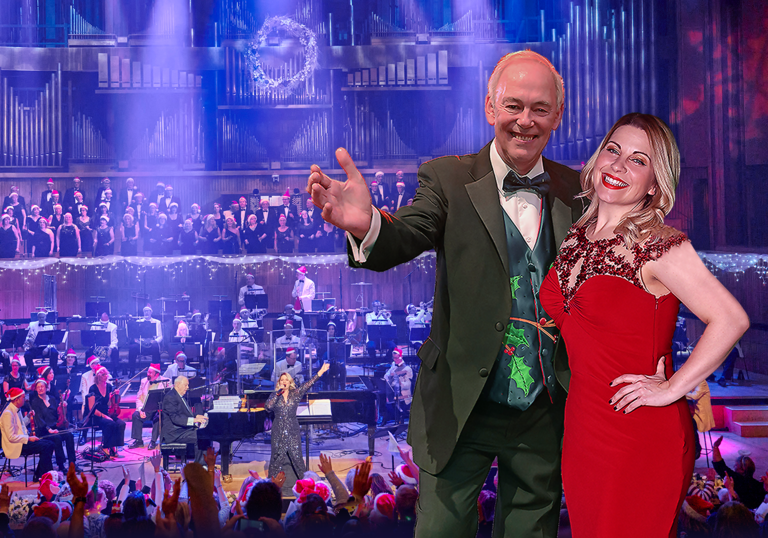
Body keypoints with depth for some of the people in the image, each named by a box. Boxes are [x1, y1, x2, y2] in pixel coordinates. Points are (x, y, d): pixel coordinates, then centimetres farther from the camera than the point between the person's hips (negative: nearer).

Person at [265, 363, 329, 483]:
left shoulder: (295, 394, 5)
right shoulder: (274, 396, 5)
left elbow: (308, 384, -4)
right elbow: (268, 406, -12)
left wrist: (320, 372, -13)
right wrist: (278, 393, -15)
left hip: (293, 430, 0)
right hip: (278, 431, 0)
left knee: (296, 455, -2)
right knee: (277, 456, 2)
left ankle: (304, 480, 5)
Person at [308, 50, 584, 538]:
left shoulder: (576, 190, 3)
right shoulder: (448, 179, -6)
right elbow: (405, 238, -24)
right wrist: (367, 226, -44)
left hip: (544, 410, 3)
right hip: (462, 404, -2)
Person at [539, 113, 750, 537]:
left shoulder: (660, 247, -14)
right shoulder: (575, 239, 8)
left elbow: (731, 319, -18)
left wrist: (671, 389, -15)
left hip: (642, 438, -7)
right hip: (582, 432, 7)